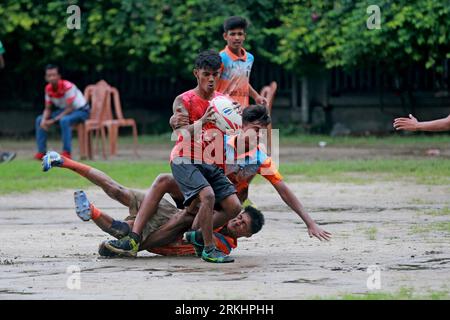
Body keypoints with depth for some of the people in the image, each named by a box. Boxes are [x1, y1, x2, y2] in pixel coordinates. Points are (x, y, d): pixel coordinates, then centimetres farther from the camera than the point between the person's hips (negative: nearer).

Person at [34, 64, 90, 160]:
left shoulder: (67, 86, -28)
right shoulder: (48, 89, -7)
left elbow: (69, 109, -27)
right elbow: (47, 109, 2)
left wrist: (54, 120, -30)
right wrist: (44, 120, -20)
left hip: (81, 111, -8)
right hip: (64, 111, 8)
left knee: (64, 120, -39)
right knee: (39, 120, -3)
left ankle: (67, 152, -32)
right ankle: (41, 151, -3)